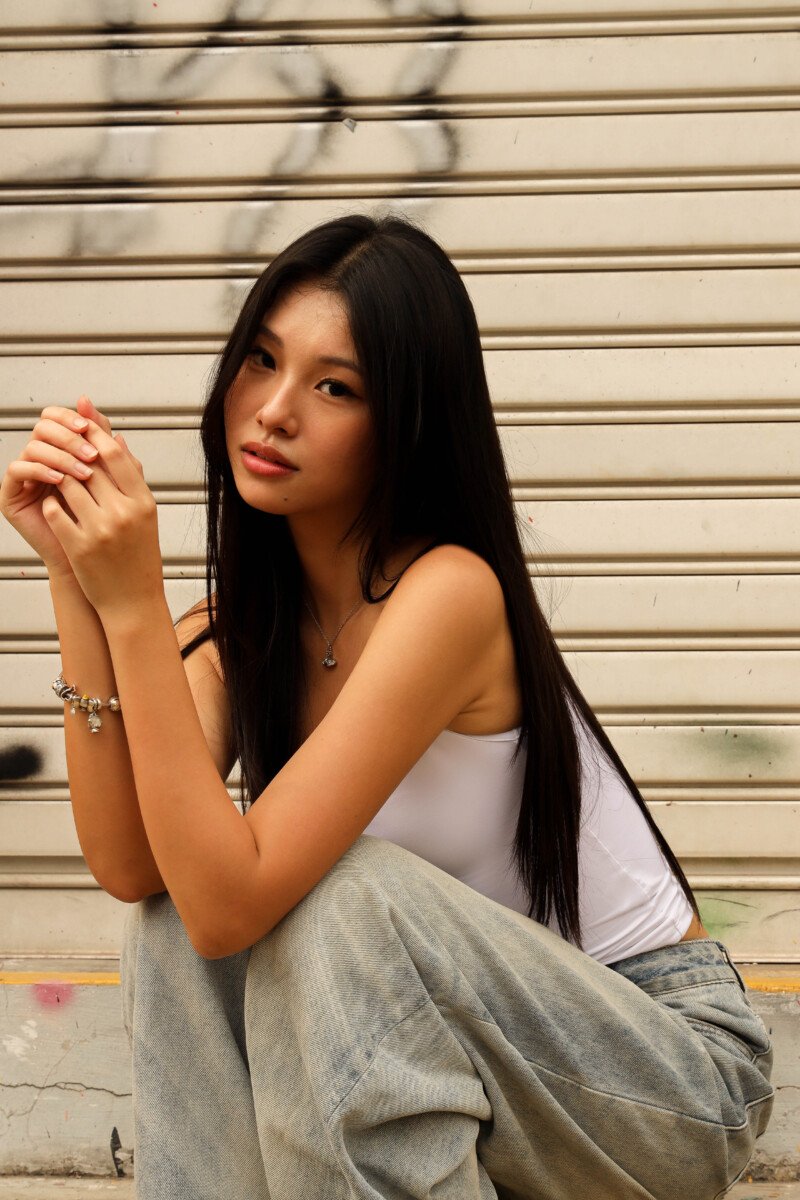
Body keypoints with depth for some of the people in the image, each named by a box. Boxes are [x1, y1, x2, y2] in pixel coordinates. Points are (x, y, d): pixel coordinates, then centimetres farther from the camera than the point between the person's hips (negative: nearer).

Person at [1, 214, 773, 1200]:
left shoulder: (450, 593, -24)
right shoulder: (248, 615, -1)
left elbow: (232, 897, -30)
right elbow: (126, 865, -17)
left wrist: (134, 605, -31)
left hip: (673, 1060, -6)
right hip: (461, 1037, 6)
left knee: (337, 897, -30)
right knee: (173, 908, -13)